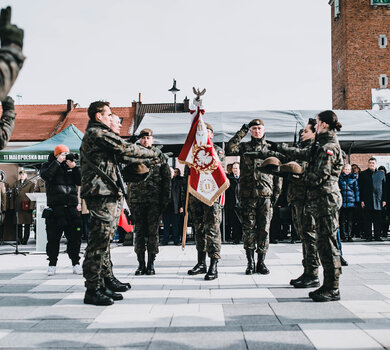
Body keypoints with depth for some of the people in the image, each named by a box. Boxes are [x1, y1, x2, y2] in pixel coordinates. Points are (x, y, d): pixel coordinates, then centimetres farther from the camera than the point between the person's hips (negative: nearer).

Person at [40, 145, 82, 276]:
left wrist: (74, 167, -5)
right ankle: (52, 264, 11)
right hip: (55, 208, -2)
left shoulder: (71, 166, 15)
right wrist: (58, 162, -12)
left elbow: (80, 181, 6)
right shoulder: (49, 165, 9)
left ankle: (76, 263, 12)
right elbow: (45, 175, -13)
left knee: (74, 237, 3)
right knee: (53, 237, 0)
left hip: (72, 207, 2)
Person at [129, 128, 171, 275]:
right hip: (137, 199, 2)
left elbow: (167, 178, 4)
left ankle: (151, 264, 8)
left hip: (155, 200, -2)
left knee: (153, 231, 0)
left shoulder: (159, 155, 7)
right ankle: (141, 264, 10)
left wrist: (165, 198, -3)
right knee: (139, 232, 3)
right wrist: (129, 199, 1)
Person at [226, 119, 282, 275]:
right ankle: (250, 262, 9)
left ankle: (261, 262, 11)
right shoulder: (244, 147, 10)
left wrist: (276, 192, 4)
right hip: (248, 195, -1)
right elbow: (230, 149, -11)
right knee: (248, 229, 0)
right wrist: (241, 132, -9)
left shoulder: (270, 149, 12)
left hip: (266, 195, 1)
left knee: (264, 229, 1)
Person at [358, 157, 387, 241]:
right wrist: (361, 200, -3)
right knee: (367, 220, -1)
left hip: (378, 200, 1)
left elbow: (384, 188, 12)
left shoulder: (381, 174, 12)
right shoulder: (363, 174, 8)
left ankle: (377, 236, 6)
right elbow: (360, 188, 5)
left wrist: (384, 199, 4)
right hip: (367, 201, -1)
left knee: (378, 220, 1)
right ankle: (368, 236, 4)